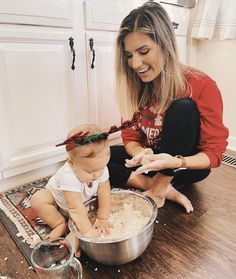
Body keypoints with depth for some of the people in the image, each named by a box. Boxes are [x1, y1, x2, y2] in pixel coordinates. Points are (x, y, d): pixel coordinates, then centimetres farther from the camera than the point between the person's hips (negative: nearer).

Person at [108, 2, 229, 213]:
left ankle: (158, 190, -21)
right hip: (152, 161, 4)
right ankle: (161, 187, -18)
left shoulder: (202, 86, -21)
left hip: (187, 166, -3)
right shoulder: (135, 86, -8)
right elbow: (130, 138, -5)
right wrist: (141, 154, -29)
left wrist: (176, 162, -38)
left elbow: (214, 153, -18)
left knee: (183, 108, -32)